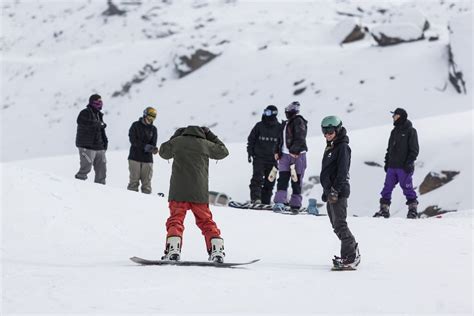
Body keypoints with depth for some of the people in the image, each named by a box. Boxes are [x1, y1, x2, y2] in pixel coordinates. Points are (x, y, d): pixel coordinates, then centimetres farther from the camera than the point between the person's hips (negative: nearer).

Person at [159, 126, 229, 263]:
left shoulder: (177, 141, 5)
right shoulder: (205, 144, 6)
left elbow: (163, 152, 24)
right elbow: (223, 151, 22)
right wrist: (210, 135, 25)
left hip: (178, 191, -1)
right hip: (200, 193, 1)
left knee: (175, 220, 2)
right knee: (206, 221, 10)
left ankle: (173, 250, -17)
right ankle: (217, 250, -2)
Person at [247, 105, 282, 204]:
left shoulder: (279, 128, 4)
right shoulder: (259, 126, 3)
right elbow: (251, 139, 8)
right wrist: (250, 153, 1)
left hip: (272, 159, 2)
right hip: (259, 157, -2)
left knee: (270, 181, 4)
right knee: (258, 177, -17)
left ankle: (265, 202, 12)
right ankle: (255, 198, -24)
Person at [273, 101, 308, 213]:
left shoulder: (299, 122, -7)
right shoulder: (286, 123, 19)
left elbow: (300, 138, -17)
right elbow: (281, 139, 24)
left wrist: (294, 151, -26)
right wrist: (277, 151, 15)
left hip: (297, 154, -7)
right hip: (285, 154, 7)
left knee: (296, 180, -1)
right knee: (282, 179, -4)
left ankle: (295, 204, 6)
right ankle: (279, 203, -9)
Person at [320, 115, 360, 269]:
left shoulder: (342, 147, -9)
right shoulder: (330, 147, 20)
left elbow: (342, 171, -18)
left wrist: (335, 190, -24)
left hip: (339, 191, -10)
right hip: (330, 191, 10)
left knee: (340, 224, -13)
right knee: (337, 225, 12)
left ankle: (350, 258, -14)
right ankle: (353, 252, 20)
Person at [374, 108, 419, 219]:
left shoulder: (410, 131, -4)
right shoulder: (394, 131, 17)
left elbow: (414, 150, -8)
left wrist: (409, 163, -15)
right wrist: (387, 162, 14)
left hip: (404, 167, -7)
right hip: (392, 167, 7)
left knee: (407, 188, -4)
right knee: (387, 188, 4)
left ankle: (413, 210, 5)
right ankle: (384, 209, 9)